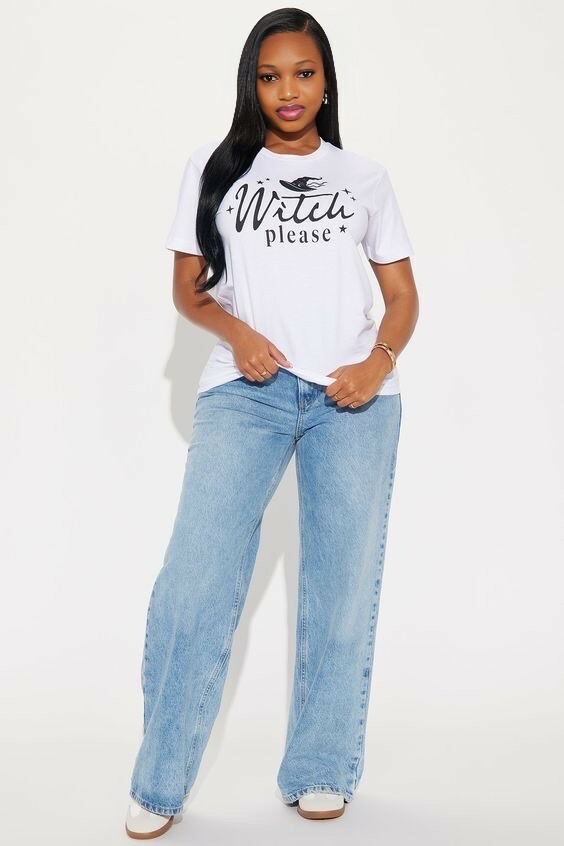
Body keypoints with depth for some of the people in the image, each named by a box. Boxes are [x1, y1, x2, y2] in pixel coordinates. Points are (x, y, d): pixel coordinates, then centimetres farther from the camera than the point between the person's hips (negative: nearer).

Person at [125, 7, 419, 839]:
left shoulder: (365, 177, 14)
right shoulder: (215, 168, 12)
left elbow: (403, 294, 12)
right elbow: (187, 285, 11)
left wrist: (378, 362, -8)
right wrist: (236, 332, -10)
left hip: (354, 398, 1)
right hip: (245, 391, -1)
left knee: (344, 585, 2)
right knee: (196, 580, -12)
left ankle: (322, 772, 15)